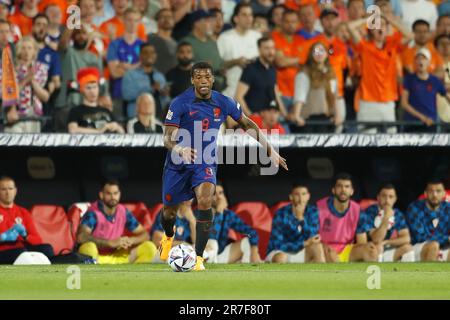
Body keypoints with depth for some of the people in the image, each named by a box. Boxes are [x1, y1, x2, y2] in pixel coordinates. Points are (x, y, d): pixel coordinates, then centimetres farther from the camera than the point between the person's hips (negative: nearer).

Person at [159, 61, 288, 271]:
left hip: (205, 163, 1)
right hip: (178, 164, 0)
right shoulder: (180, 103, -17)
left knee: (205, 201, -27)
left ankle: (198, 257, -21)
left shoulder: (224, 103, -7)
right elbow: (167, 138, -20)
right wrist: (180, 150, -43)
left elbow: (247, 125, 9)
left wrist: (270, 150, 8)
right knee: (169, 212, 12)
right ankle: (168, 238, 50)